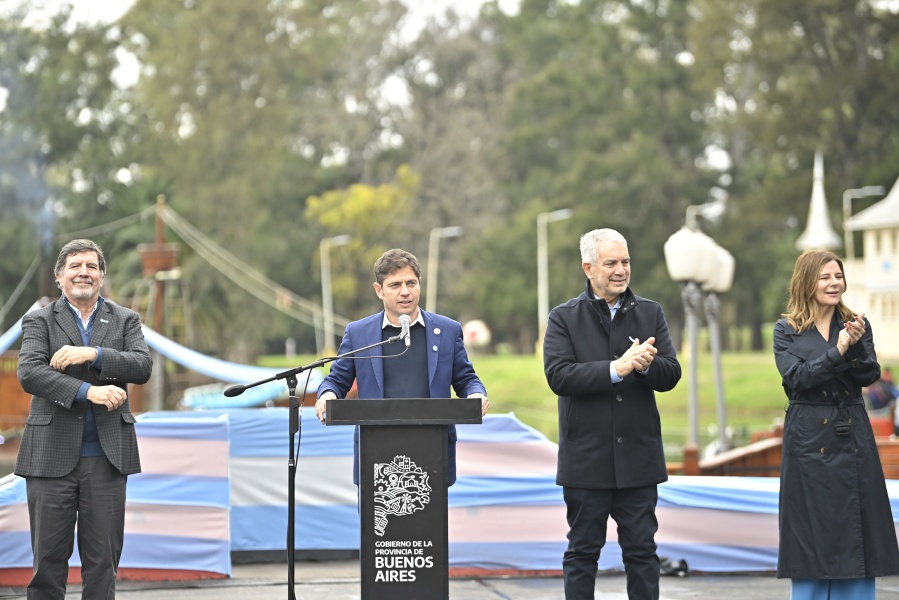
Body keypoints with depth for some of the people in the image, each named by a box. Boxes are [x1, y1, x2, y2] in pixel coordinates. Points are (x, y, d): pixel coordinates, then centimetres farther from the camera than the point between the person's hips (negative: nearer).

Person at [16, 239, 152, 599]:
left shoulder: (125, 321, 12)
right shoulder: (39, 321, 6)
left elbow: (143, 366, -4)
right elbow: (29, 374, -11)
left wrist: (92, 354, -17)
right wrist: (88, 391, -20)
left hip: (107, 456, 2)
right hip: (52, 456, -2)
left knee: (103, 561, 4)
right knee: (48, 559, 2)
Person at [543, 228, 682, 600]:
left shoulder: (651, 314, 8)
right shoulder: (564, 318, -1)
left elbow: (671, 374, 1)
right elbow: (558, 375, -15)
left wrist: (646, 365, -21)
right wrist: (616, 368, -23)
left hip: (638, 457, 2)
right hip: (586, 459, -2)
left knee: (641, 550, 7)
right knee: (582, 552, 7)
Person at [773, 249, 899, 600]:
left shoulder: (857, 325, 9)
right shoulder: (787, 331, 1)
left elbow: (870, 376, -3)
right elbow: (796, 377, -12)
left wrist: (856, 345, -22)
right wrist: (838, 351, -20)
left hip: (853, 439, 3)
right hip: (809, 442, -3)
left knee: (857, 533, 3)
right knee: (812, 534, 0)